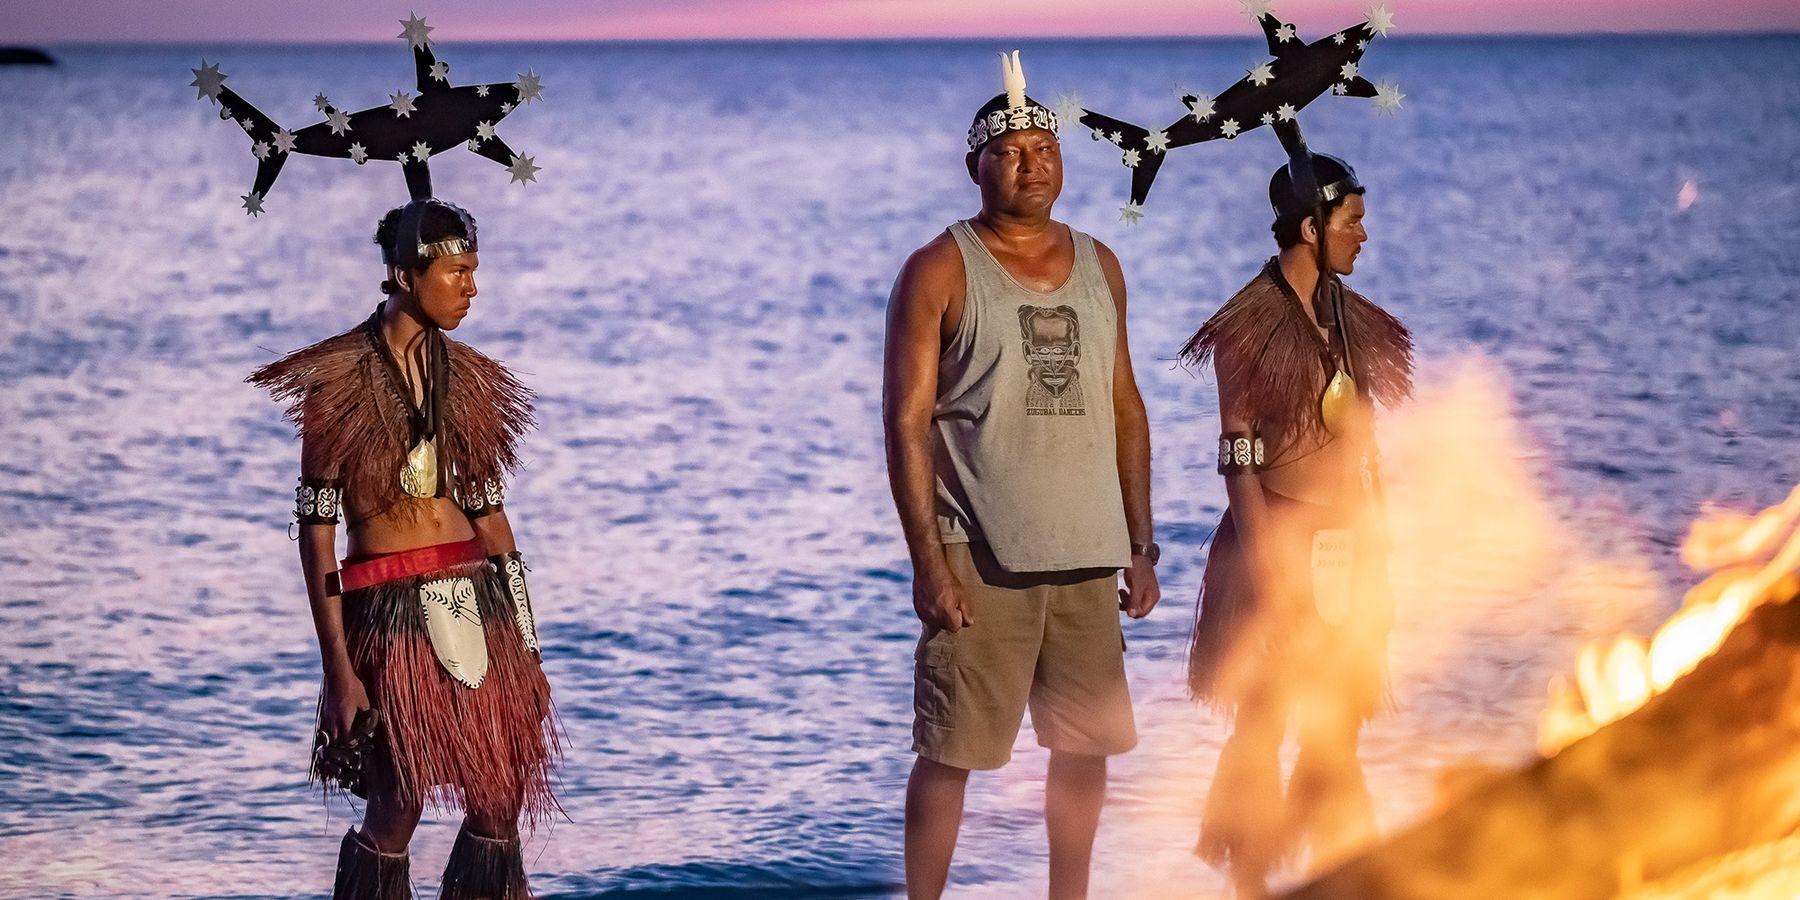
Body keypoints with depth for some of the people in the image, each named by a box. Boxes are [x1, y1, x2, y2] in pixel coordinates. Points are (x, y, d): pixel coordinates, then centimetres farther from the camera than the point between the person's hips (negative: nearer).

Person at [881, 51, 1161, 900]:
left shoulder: (1098, 266, 13)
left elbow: (1125, 409, 16)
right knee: (950, 752, -4)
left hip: (1089, 557, 5)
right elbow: (907, 423, -7)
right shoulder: (940, 271, -3)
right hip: (980, 559, -5)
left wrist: (1142, 545, 11)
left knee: (1085, 746, 10)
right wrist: (928, 563, -14)